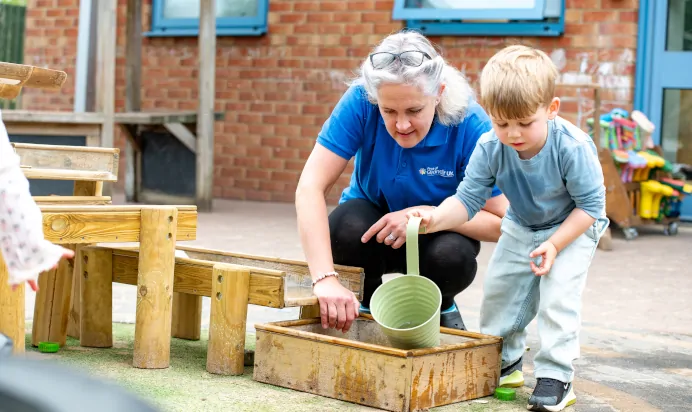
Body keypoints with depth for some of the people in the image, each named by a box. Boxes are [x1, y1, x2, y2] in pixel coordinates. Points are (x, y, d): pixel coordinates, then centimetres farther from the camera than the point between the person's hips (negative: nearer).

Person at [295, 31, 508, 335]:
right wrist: (325, 279, -45)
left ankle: (441, 307, 4)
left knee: (453, 256, -33)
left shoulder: (471, 126, -26)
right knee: (347, 229, -33)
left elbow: (502, 223, -22)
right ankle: (369, 301, 1)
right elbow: (310, 187, -33)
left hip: (440, 231, 0)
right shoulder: (360, 102, -26)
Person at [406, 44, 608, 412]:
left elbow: (590, 204, -23)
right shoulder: (491, 147, -25)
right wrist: (434, 219, -43)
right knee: (498, 288, 5)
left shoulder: (573, 147, -34)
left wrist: (554, 245, -28)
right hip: (521, 227, 5)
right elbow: (467, 199, -23)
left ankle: (556, 375, -7)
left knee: (558, 295, -18)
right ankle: (503, 362, 24)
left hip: (573, 228, -5)